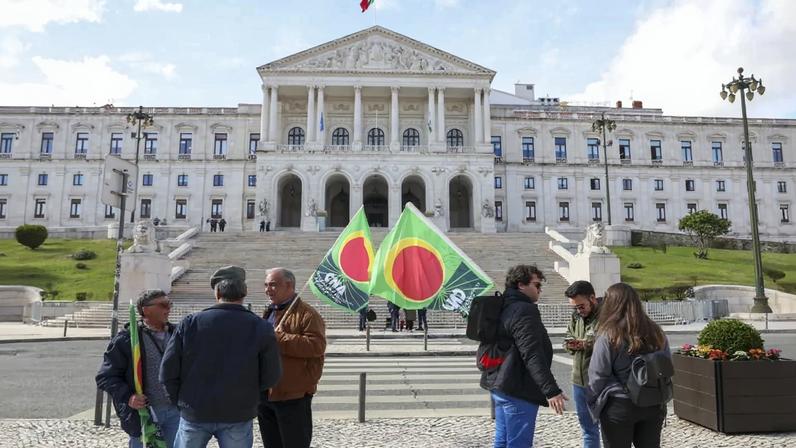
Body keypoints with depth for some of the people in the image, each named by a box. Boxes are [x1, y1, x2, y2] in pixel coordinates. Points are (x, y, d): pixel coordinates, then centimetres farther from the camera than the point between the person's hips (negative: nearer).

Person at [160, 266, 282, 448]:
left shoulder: (190, 323, -8)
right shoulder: (261, 328, -10)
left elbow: (168, 370, -6)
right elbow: (271, 377, -7)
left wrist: (181, 400, 9)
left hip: (194, 413, 1)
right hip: (238, 415, -1)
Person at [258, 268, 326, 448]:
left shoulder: (307, 313, -11)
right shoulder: (269, 313, 17)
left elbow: (317, 345, -24)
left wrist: (278, 338, -25)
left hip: (293, 395, -8)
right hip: (264, 394, 9)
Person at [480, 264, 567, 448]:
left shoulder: (504, 308, 14)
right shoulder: (524, 311, -17)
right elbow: (532, 356, -25)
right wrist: (551, 390, -25)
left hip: (500, 385, 10)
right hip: (518, 390, -10)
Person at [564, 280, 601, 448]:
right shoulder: (576, 316, 7)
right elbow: (567, 338, 15)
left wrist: (590, 345, -26)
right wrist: (571, 344, -7)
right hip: (579, 381, 7)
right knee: (587, 428, 20)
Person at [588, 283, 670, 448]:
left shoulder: (609, 336, -17)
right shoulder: (656, 332, 0)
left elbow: (597, 376, -12)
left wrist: (594, 403, 3)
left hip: (619, 407, -5)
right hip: (653, 405, 5)